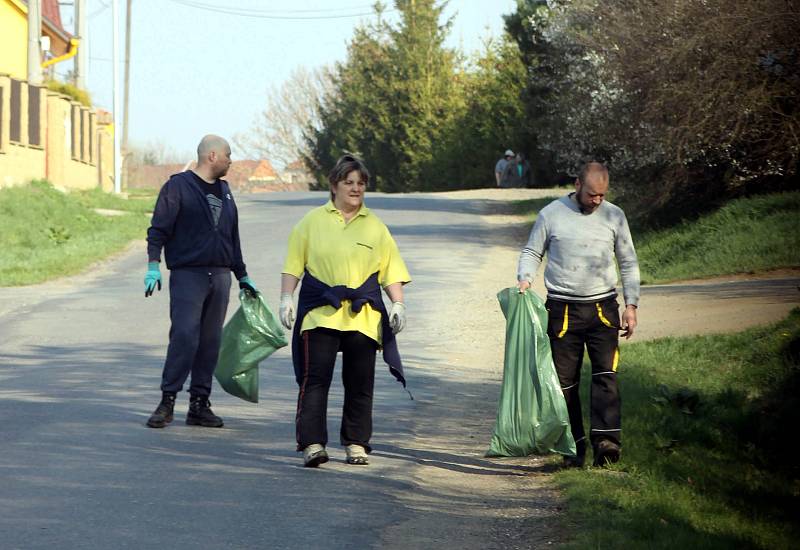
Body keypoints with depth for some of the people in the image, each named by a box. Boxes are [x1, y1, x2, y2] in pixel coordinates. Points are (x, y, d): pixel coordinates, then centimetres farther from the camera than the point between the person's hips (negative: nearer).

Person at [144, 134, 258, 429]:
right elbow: (158, 228, -7)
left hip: (220, 276, 6)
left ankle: (199, 405, 9)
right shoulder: (179, 186, -2)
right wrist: (153, 266, -18)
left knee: (210, 341, 5)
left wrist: (242, 275, 29)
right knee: (184, 337, -15)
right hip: (187, 275, -6)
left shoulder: (224, 191, 19)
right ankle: (167, 401, -11)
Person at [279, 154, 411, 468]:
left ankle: (356, 443, 15)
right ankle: (312, 444, -11)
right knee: (315, 379, -10)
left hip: (363, 316, 2)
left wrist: (398, 304, 0)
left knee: (360, 383, 5)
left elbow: (391, 270, 11)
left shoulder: (375, 227, 13)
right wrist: (286, 298, -2)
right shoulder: (312, 222, 9)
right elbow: (293, 264, 7)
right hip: (319, 313, -2)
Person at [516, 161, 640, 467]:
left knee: (606, 374, -15)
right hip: (563, 309, 0)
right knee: (565, 381, 1)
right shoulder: (551, 214, 1)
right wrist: (525, 278, -11)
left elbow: (628, 263, 13)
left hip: (602, 307, 0)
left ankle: (606, 440, -22)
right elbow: (532, 252, 10)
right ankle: (574, 447, 7)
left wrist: (631, 305, 7)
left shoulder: (614, 216, 7)